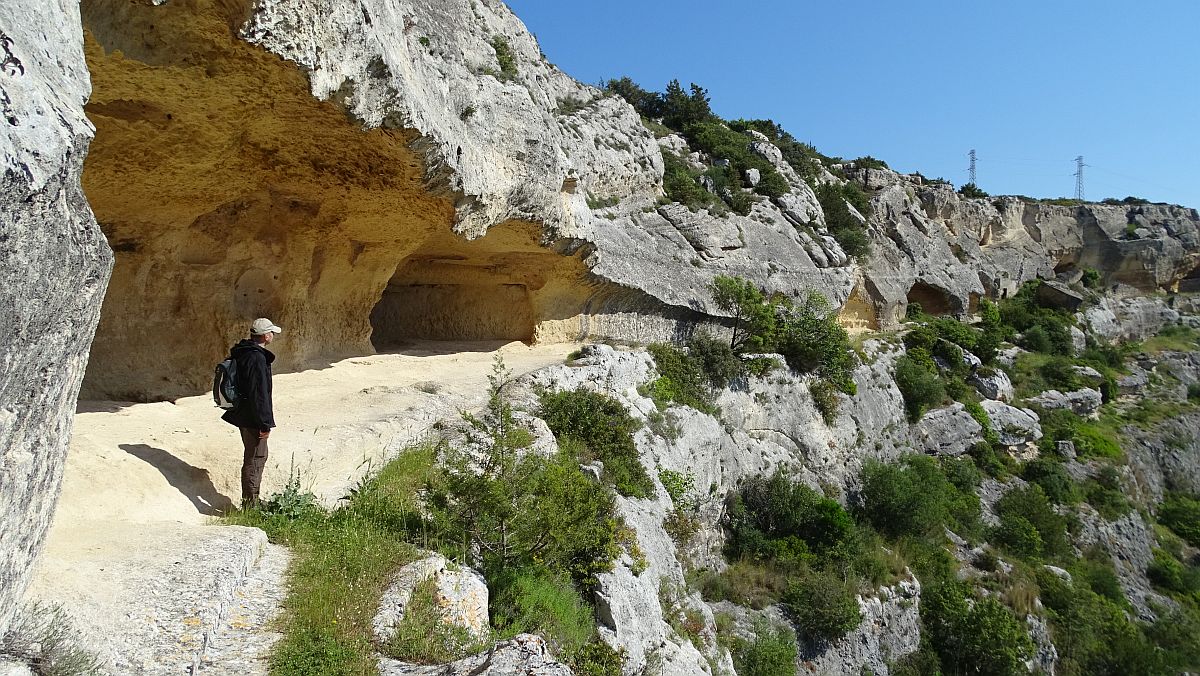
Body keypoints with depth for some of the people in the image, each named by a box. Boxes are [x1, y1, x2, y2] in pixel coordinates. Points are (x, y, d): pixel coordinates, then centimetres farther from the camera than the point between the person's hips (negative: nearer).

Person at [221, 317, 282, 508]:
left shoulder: (241, 353, 9)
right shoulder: (258, 358, -22)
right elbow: (260, 394, -24)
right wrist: (265, 424, -19)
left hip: (242, 414, 10)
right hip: (253, 418, -10)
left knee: (257, 456, 20)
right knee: (255, 459, 0)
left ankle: (249, 500, 31)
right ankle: (250, 504, 8)